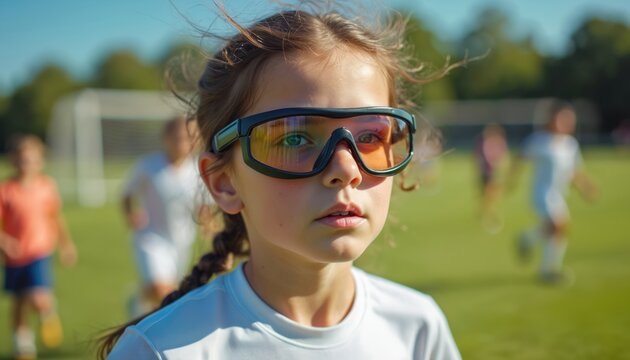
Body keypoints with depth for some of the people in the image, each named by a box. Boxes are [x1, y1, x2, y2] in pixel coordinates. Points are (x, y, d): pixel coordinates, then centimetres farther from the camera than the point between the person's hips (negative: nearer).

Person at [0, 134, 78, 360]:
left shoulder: (47, 186, -2)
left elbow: (56, 217, 13)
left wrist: (66, 243, 19)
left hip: (40, 254, -1)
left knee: (39, 300, -19)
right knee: (18, 304, 14)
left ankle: (49, 315, 17)